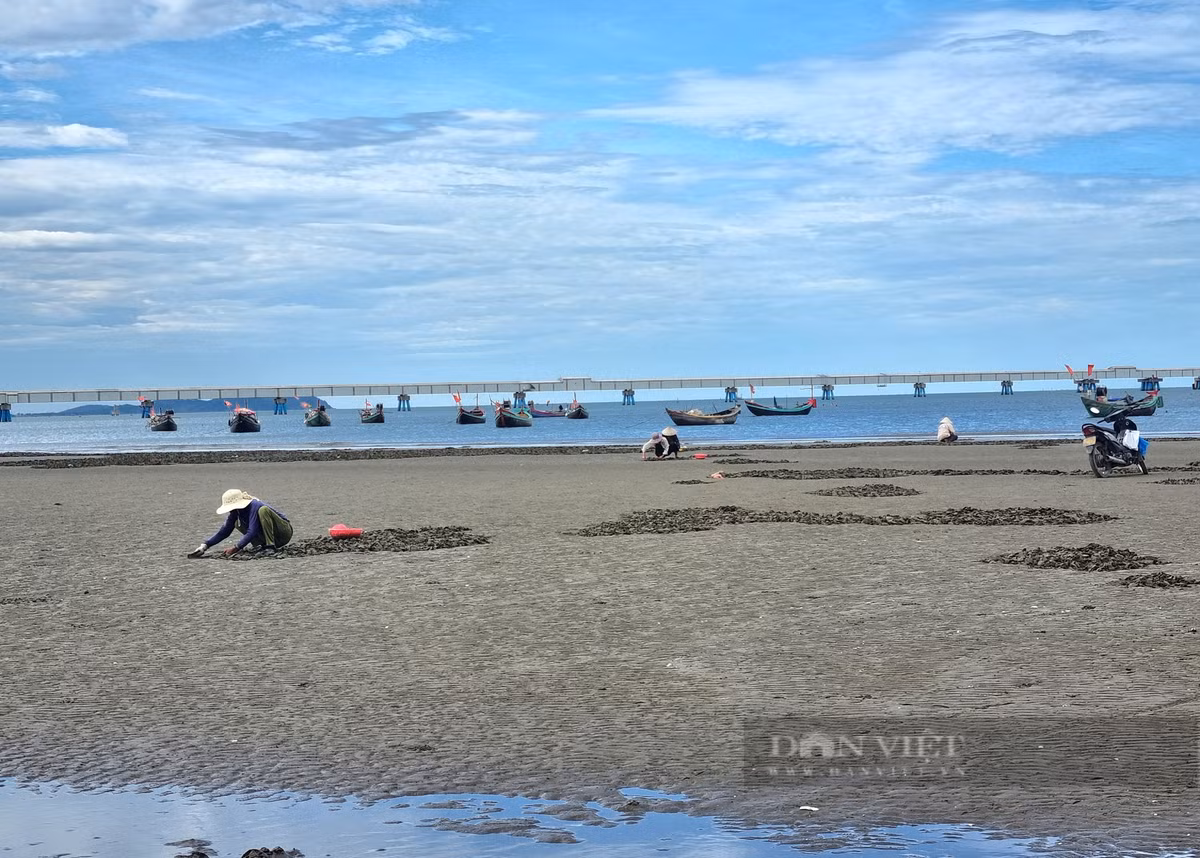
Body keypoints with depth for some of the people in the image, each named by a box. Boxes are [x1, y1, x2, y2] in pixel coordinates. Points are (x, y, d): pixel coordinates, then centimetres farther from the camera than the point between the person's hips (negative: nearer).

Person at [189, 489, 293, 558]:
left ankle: (270, 546, -26)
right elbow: (224, 531, -3)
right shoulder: (236, 511, -3)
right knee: (237, 523, -1)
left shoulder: (254, 506, -27)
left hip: (284, 532, -8)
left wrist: (236, 548, -39)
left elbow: (252, 532, -34)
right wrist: (204, 546, -13)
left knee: (263, 510, -31)